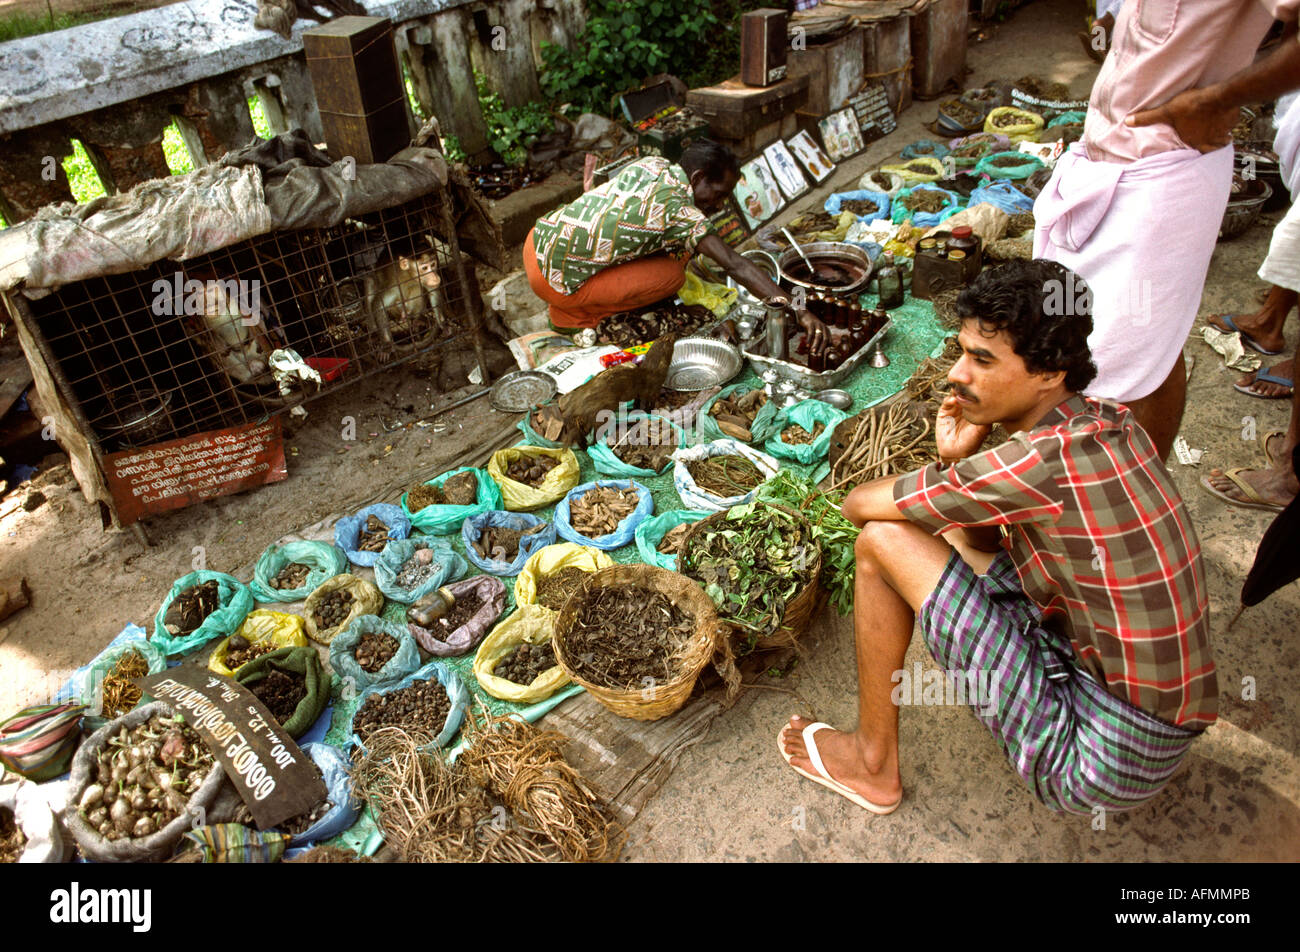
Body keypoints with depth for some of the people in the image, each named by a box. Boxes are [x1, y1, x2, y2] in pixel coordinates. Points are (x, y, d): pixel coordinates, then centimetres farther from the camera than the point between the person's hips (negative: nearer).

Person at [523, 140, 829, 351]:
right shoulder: (678, 208, -17)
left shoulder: (654, 164, 6)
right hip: (555, 280, -8)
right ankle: (575, 317, 2)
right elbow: (737, 266, -23)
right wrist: (798, 312, -24)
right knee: (672, 275, -8)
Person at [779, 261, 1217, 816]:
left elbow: (858, 505, -16)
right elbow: (989, 541, 12)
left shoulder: (1048, 460, -28)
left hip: (1100, 761, -9)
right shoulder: (1106, 422, 0)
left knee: (882, 542, -12)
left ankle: (873, 765, 7)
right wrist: (956, 460, -7)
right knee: (958, 534, 17)